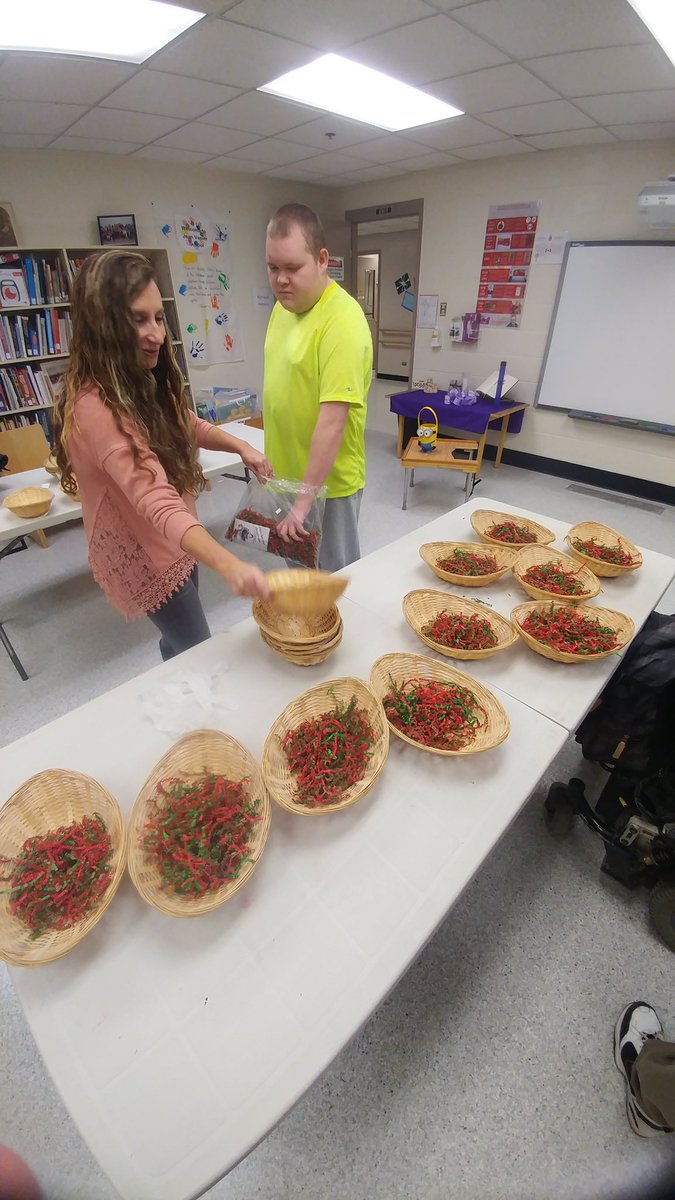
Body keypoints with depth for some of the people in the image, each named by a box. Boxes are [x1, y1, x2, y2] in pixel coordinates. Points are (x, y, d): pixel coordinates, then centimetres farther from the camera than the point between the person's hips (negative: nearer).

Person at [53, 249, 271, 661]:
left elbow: (187, 425, 13)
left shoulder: (143, 382, -2)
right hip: (143, 555, -9)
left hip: (177, 542, 9)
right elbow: (158, 503, -43)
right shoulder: (95, 406, -32)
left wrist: (239, 446, -6)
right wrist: (229, 565, -57)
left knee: (180, 641, 27)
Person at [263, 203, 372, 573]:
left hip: (326, 482, -8)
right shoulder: (284, 305, 6)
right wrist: (270, 457, 17)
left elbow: (333, 421, -26)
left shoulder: (341, 322, -20)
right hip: (286, 473, 8)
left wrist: (305, 499, -27)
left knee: (333, 580, 9)